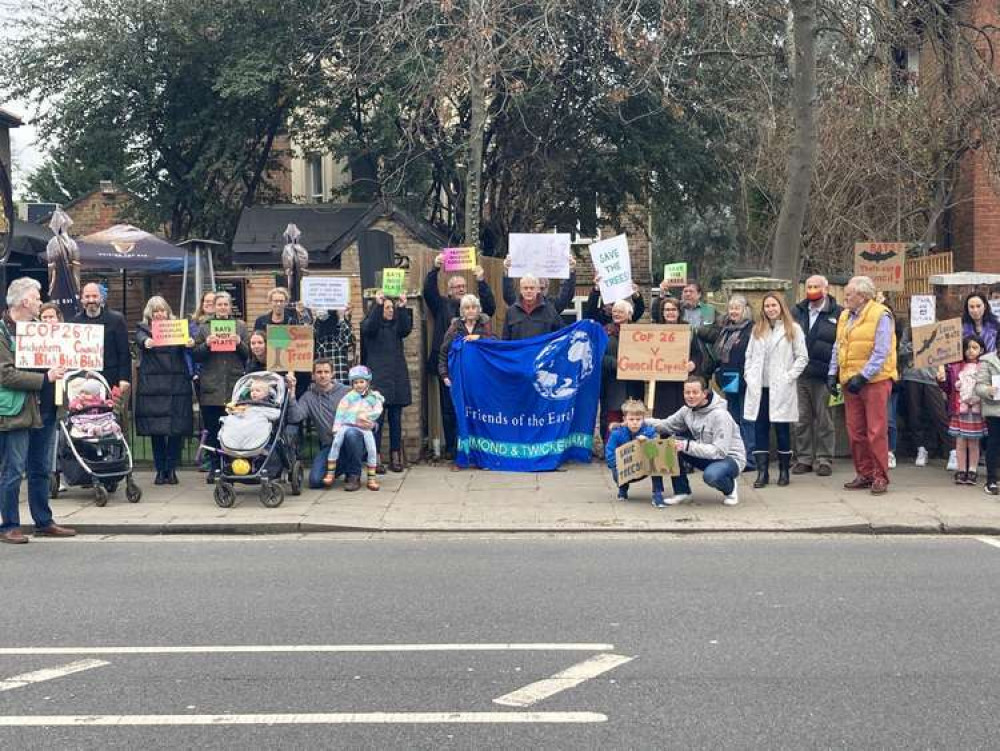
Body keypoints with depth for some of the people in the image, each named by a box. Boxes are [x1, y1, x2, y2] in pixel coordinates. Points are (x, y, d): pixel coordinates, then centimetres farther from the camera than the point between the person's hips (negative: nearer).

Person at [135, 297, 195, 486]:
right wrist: (146, 342, -37)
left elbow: (185, 340, -6)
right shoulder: (143, 329, 10)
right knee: (155, 430, 0)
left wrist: (190, 343, -30)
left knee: (177, 429, -3)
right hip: (152, 387, -1)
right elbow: (141, 339, -13)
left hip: (176, 385, 1)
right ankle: (160, 470, 9)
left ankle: (171, 469, 7)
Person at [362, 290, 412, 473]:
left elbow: (407, 329, -6)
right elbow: (368, 328, -18)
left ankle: (395, 456, 10)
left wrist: (403, 308, -19)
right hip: (377, 377, -4)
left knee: (396, 419, 5)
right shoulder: (370, 324, 6)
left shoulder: (396, 325, 15)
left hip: (397, 377, 4)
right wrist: (377, 305, -26)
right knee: (377, 418, -8)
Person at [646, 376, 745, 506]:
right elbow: (667, 425, 2)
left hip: (729, 458, -6)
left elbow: (719, 451, -30)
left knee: (711, 475, -39)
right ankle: (682, 492, -2)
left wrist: (687, 446, -35)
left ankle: (730, 488, -1)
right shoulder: (688, 410, -4)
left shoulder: (720, 415, -25)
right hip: (706, 456, 6)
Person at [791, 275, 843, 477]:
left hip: (823, 376, -4)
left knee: (824, 420, 3)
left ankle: (824, 460, 10)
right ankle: (803, 458, 15)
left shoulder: (837, 313, -1)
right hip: (799, 374, 4)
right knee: (801, 418, 7)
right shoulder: (798, 312, 12)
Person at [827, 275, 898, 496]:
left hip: (875, 381, -7)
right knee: (855, 431, 8)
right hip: (850, 382, 7)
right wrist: (832, 374, 8)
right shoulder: (845, 316, 14)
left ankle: (880, 477, 4)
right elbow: (838, 348, 19)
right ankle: (864, 475, 18)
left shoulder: (880, 316, -8)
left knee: (876, 431, -4)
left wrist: (862, 376, -19)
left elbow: (881, 352, -14)